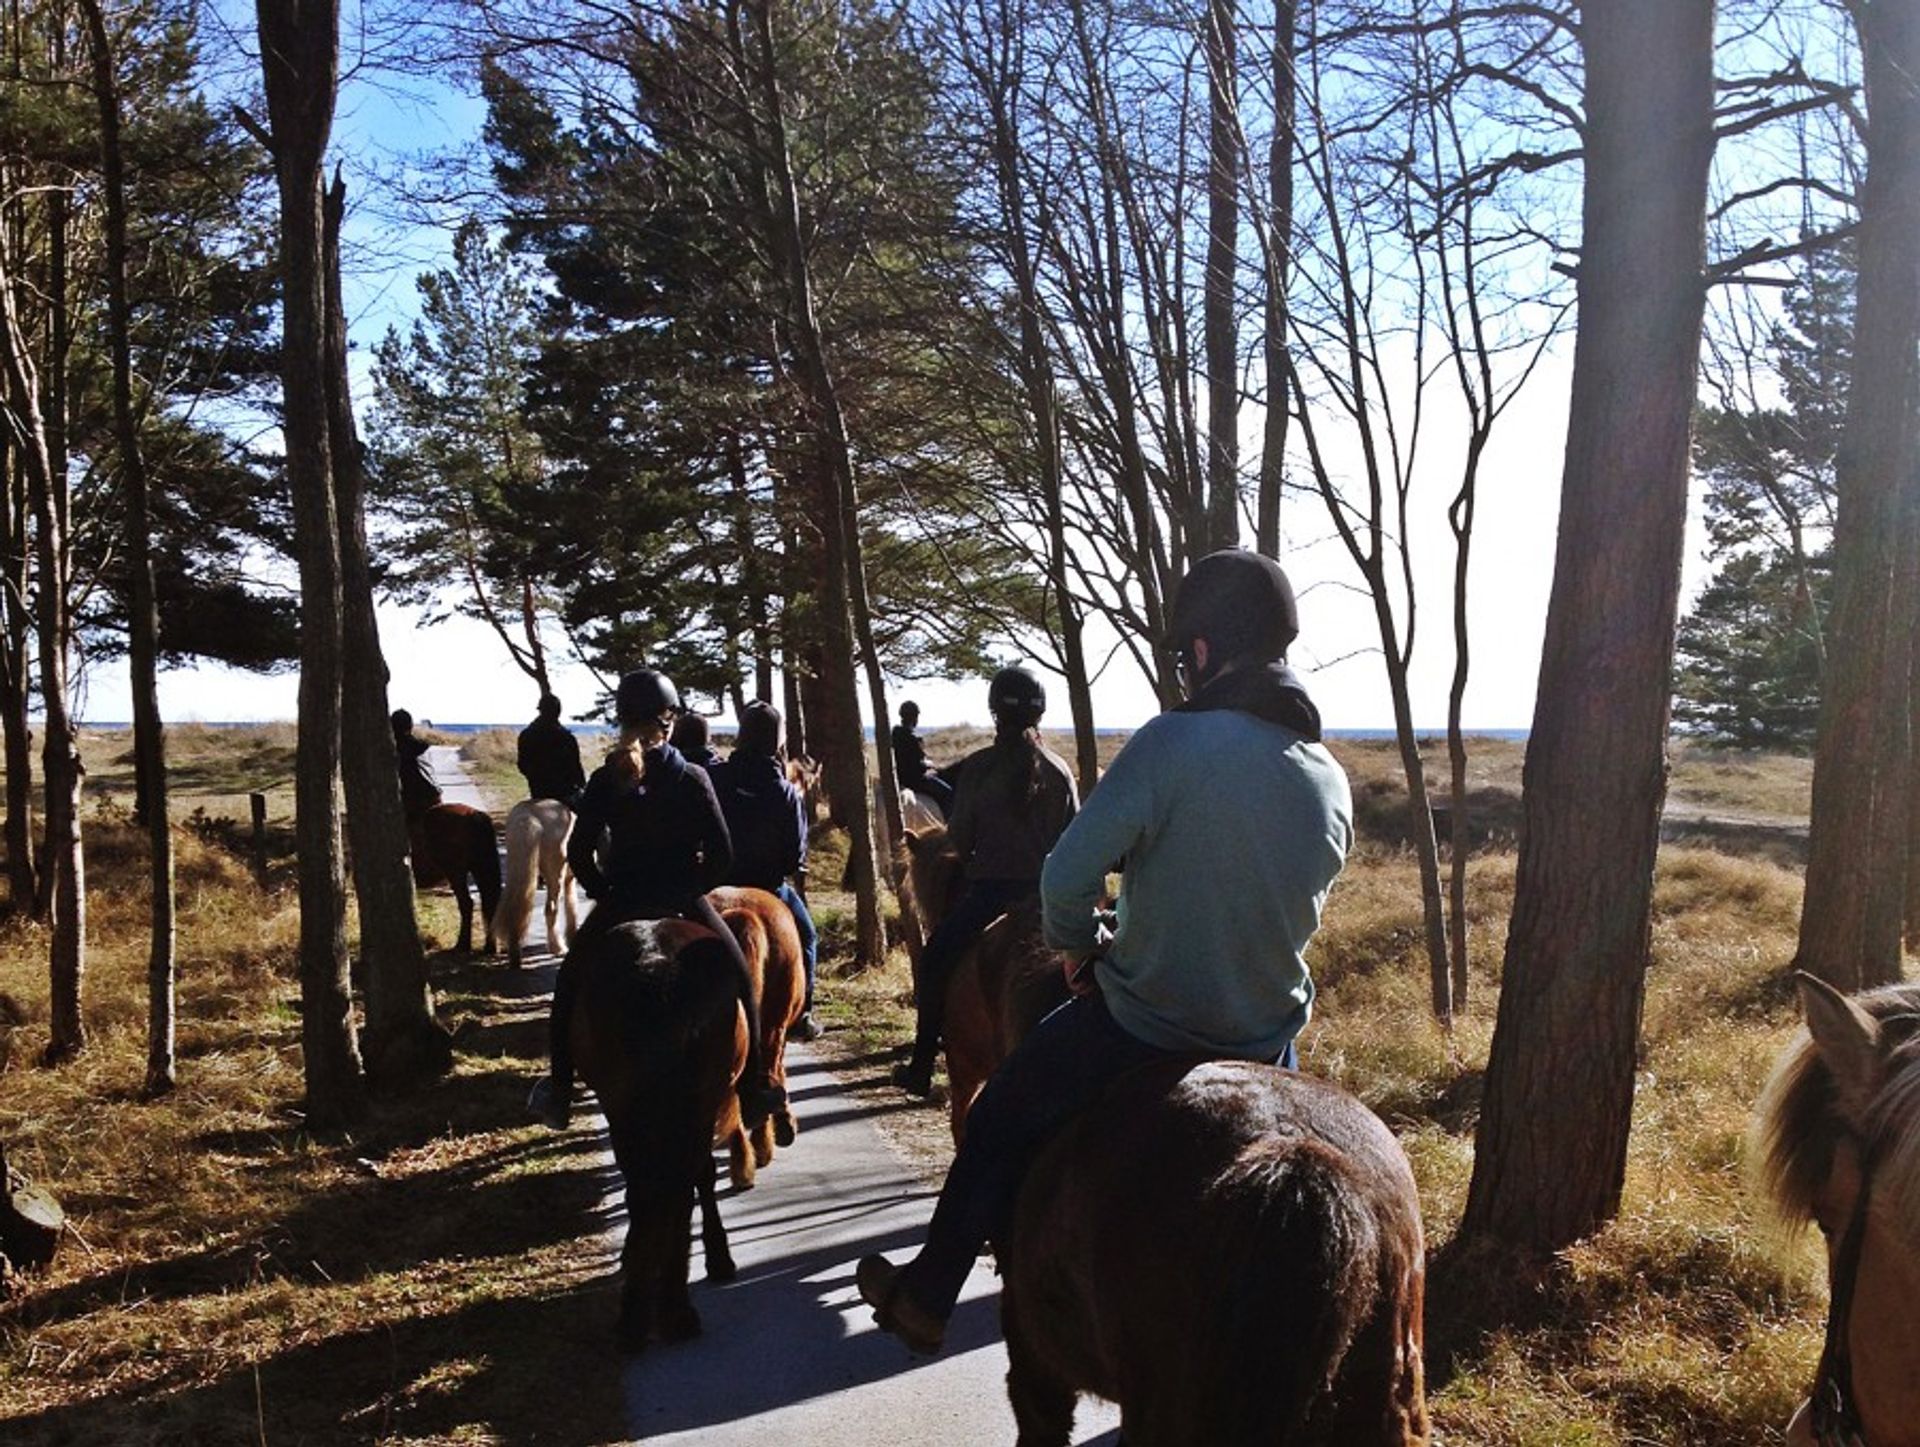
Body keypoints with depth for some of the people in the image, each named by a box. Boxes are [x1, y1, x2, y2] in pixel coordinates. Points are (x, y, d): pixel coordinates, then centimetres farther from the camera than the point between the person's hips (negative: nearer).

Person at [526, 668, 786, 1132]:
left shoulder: (605, 781, -3)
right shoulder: (693, 780, -7)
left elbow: (579, 852, -4)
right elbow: (722, 855, -10)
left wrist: (600, 890, 11)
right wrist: (693, 885, 6)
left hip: (620, 902, 1)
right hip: (684, 902, -1)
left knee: (569, 982, 23)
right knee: (740, 980, 15)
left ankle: (559, 1090, 24)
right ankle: (753, 1088, 14)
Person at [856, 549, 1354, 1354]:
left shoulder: (1174, 743, -22)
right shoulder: (1332, 783, -4)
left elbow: (1068, 878, -22)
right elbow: (1299, 913, 8)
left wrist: (1077, 950, -2)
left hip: (1139, 1032, -5)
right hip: (1265, 1047, 5)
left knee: (999, 1122, 18)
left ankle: (925, 1301, 32)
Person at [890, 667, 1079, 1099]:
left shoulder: (979, 767, -7)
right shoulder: (1059, 770, 1)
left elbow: (958, 837, -3)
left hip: (989, 890, -3)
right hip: (1047, 892, 3)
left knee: (933, 963, 14)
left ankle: (922, 1068, 16)